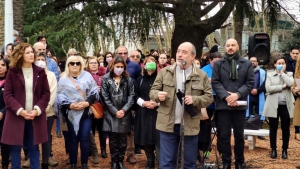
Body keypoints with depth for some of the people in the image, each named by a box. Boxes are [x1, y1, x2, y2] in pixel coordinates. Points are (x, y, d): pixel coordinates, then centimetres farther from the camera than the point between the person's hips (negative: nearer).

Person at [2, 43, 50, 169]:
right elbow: (7, 95, -4)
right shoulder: (12, 72, 0)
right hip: (16, 116, -1)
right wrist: (20, 110, -16)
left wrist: (37, 109, -11)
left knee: (34, 147, 10)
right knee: (15, 147, 6)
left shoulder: (40, 72, 5)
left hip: (35, 116, 1)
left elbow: (46, 93, 3)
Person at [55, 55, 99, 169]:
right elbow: (60, 96, -2)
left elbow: (94, 92, 0)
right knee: (73, 138, 7)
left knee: (84, 138, 1)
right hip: (71, 113, 0)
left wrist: (87, 103, -14)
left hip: (86, 112, 0)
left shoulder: (87, 76, 3)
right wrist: (70, 105, -16)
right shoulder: (63, 79, 3)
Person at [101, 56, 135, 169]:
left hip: (124, 114, 1)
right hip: (111, 114, -1)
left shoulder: (128, 79, 4)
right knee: (113, 140, 7)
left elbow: (131, 96, 0)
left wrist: (124, 110, -11)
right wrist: (115, 111, -9)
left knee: (123, 140, 7)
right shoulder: (106, 79, 0)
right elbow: (105, 97, -4)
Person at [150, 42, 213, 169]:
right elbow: (153, 91, 5)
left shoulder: (201, 76, 1)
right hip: (168, 125, 1)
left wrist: (195, 100, -18)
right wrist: (158, 94, -18)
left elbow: (209, 97, 1)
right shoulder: (164, 72, 4)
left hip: (190, 126, 0)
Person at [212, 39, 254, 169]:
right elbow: (215, 82, -2)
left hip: (240, 104, 0)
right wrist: (226, 96, -15)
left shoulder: (247, 64, 6)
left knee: (239, 135, 10)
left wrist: (237, 94, -14)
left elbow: (250, 83, 0)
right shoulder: (218, 64, 6)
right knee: (224, 135, 5)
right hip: (223, 104, 0)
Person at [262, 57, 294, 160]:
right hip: (273, 106, -1)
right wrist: (282, 86, -12)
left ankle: (285, 150, 16)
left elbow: (290, 83, -14)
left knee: (285, 128, 6)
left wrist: (282, 73, -5)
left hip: (286, 106, 1)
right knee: (273, 128, 4)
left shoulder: (289, 74, 9)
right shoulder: (270, 75, 4)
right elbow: (268, 88, -10)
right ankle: (273, 149, 15)